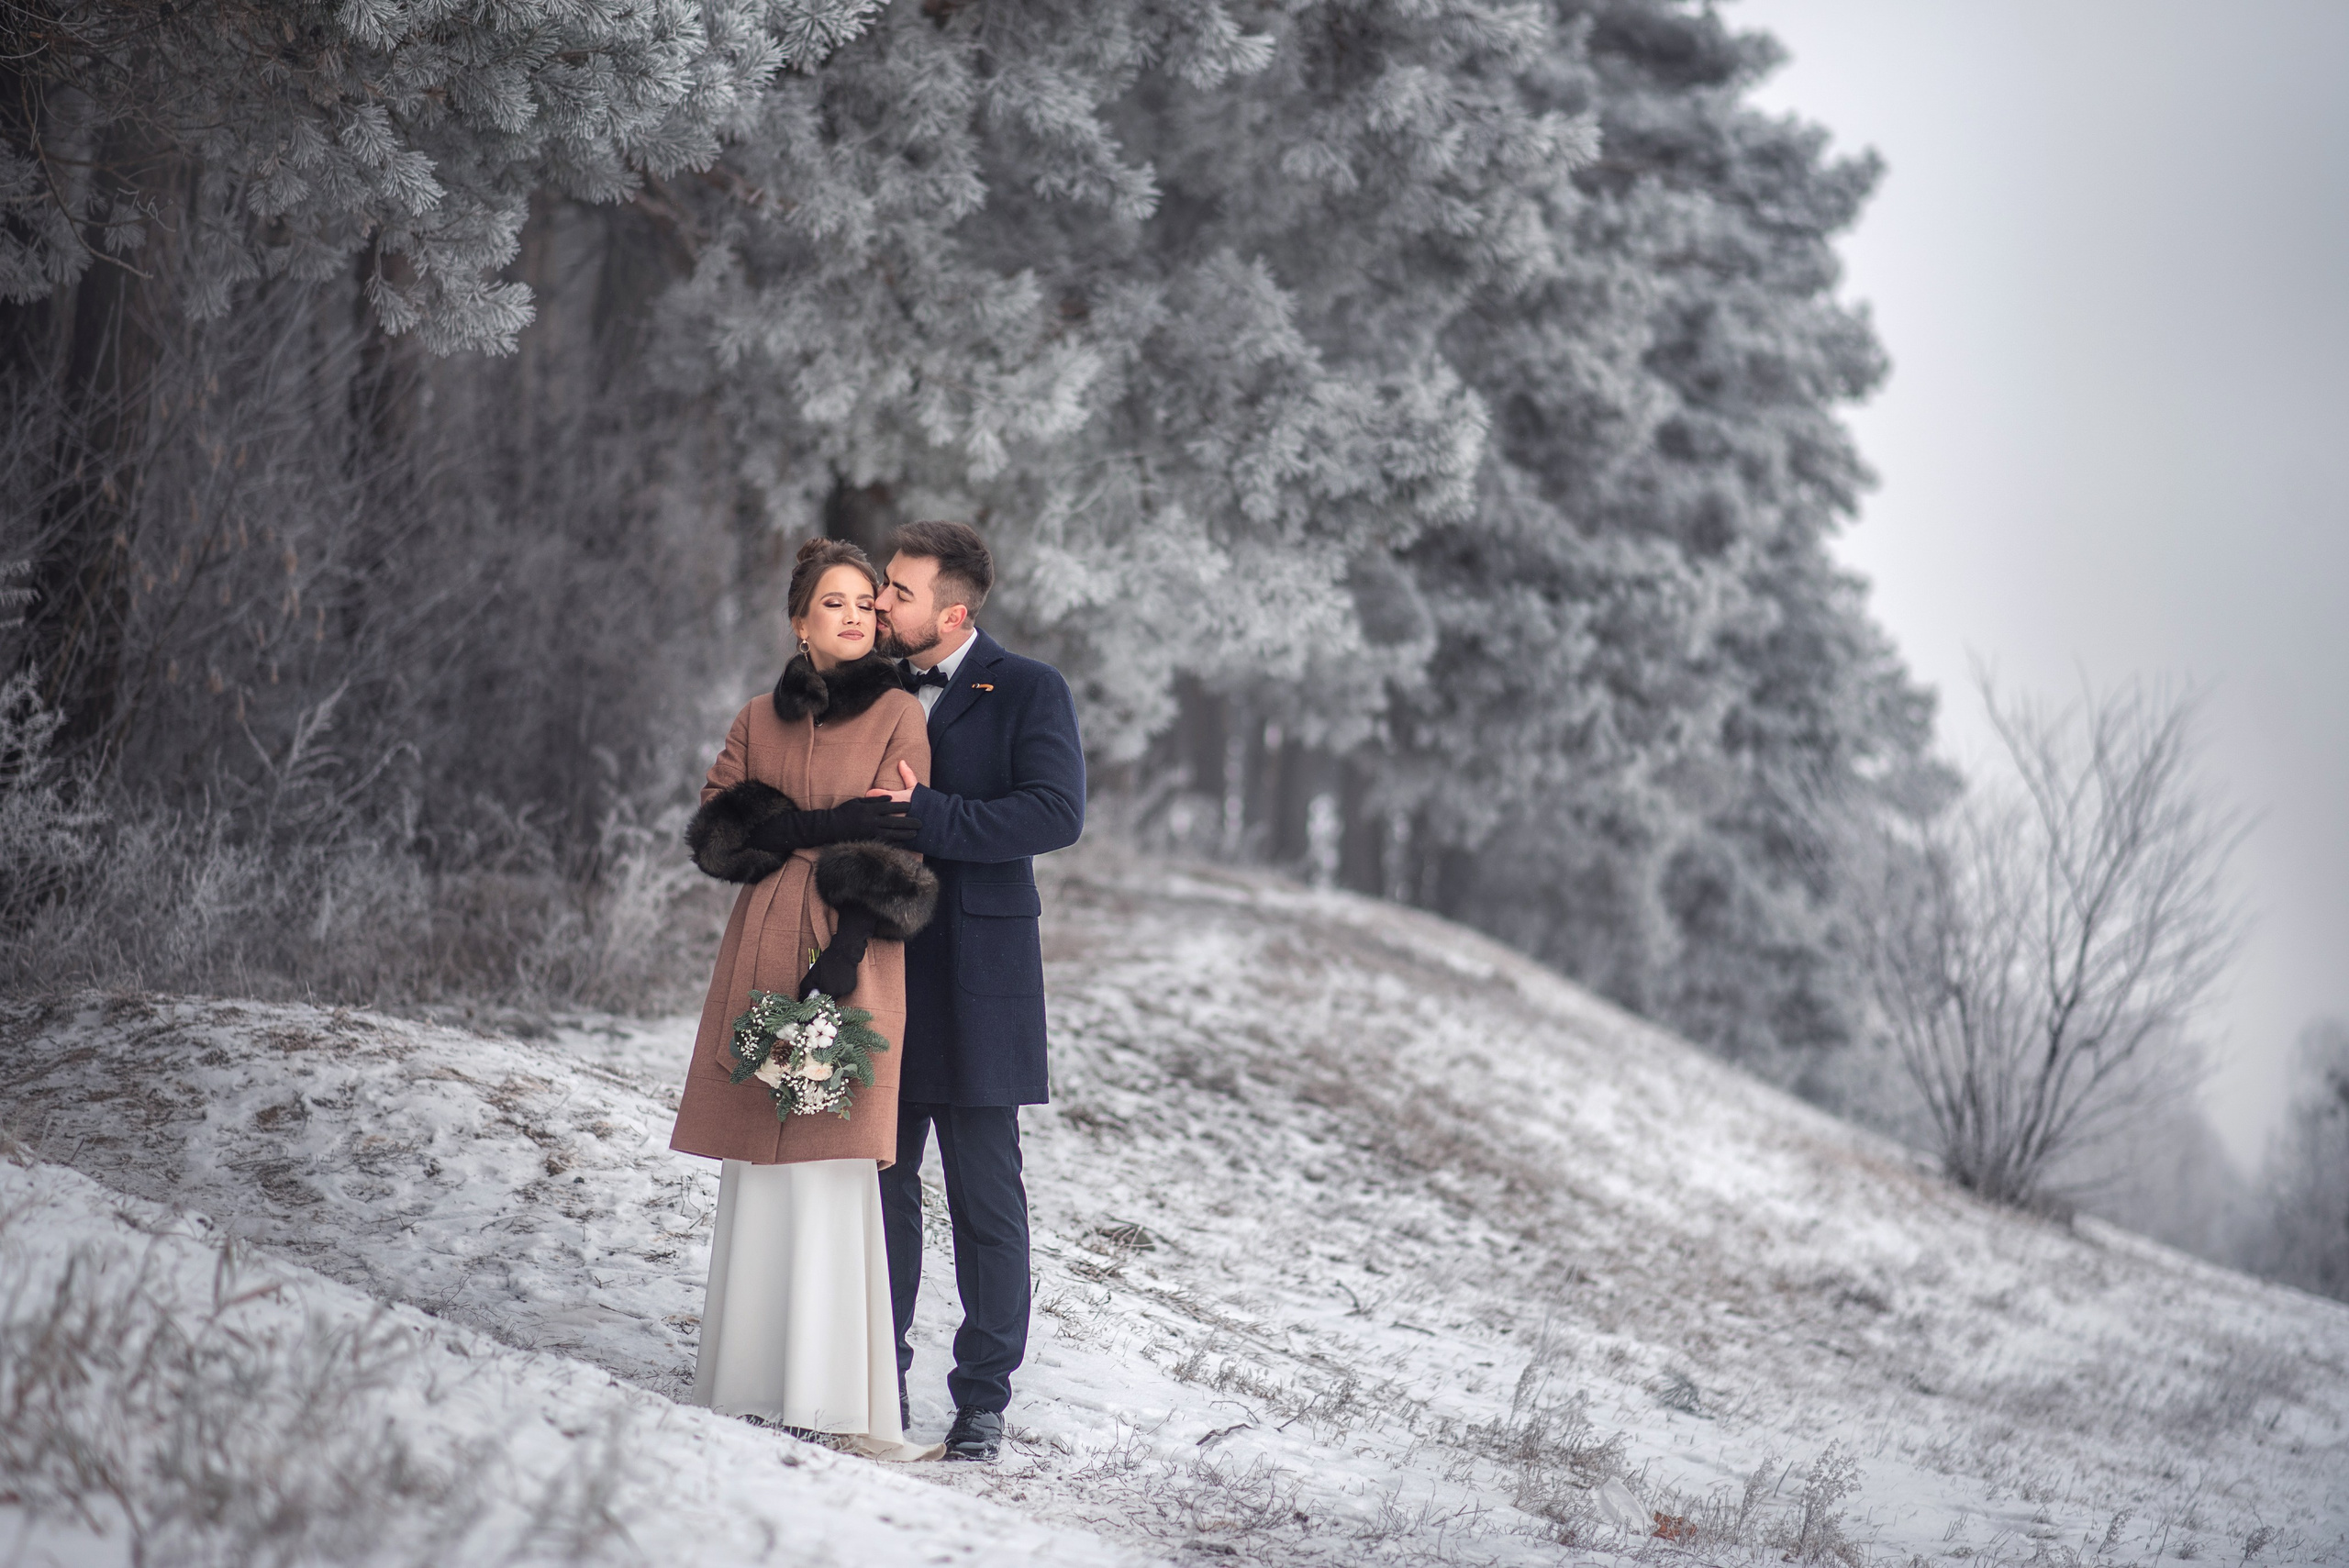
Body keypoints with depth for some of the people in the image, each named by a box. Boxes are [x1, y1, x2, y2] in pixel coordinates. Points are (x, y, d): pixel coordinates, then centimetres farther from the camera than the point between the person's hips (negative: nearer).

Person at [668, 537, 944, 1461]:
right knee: (758, 1164, 2)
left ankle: (832, 1396, -7)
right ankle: (751, 1381, 8)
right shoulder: (759, 720, 16)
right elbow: (716, 829, 7)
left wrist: (845, 951, -15)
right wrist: (819, 827, -8)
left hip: (850, 956, -4)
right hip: (761, 948, 4)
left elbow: (897, 846, -4)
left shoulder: (898, 716, 4)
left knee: (830, 1167, -9)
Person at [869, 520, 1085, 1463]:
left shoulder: (1026, 691, -4)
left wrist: (926, 815, -22)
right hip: (877, 969, 5)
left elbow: (1057, 814, -17)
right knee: (882, 1182, 9)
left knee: (984, 1198, 0)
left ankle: (982, 1400, 8)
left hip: (975, 979, -5)